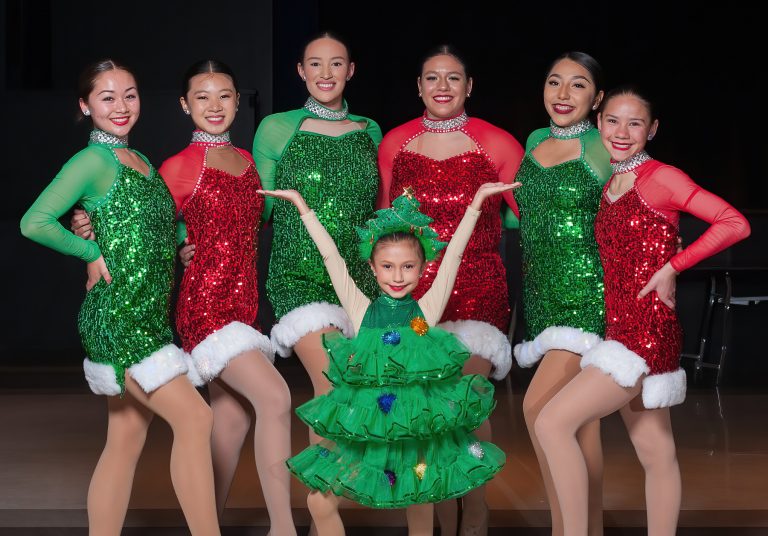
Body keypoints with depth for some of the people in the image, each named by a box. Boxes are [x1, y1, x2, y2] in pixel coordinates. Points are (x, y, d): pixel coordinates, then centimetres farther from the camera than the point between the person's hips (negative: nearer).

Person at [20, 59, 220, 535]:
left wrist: (179, 246, 6)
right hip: (117, 313, -9)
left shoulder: (140, 160, 15)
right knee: (194, 418, -13)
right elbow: (34, 222, -17)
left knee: (127, 440, 9)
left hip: (149, 316, 9)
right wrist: (93, 253, -11)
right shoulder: (94, 160, -9)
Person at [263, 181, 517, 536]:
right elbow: (331, 257, -1)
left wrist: (476, 202, -6)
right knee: (319, 503, -2)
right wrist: (302, 206, 0)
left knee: (420, 506, 12)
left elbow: (452, 256, -4)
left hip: (418, 427, 0)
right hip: (363, 428, 1)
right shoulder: (361, 311, -1)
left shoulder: (427, 310, -2)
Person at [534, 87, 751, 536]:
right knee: (655, 452, 12)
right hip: (621, 328, 8)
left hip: (647, 330, -8)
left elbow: (736, 224, -14)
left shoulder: (660, 178, -9)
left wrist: (671, 268, -14)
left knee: (553, 423, -13)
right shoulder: (609, 184, 14)